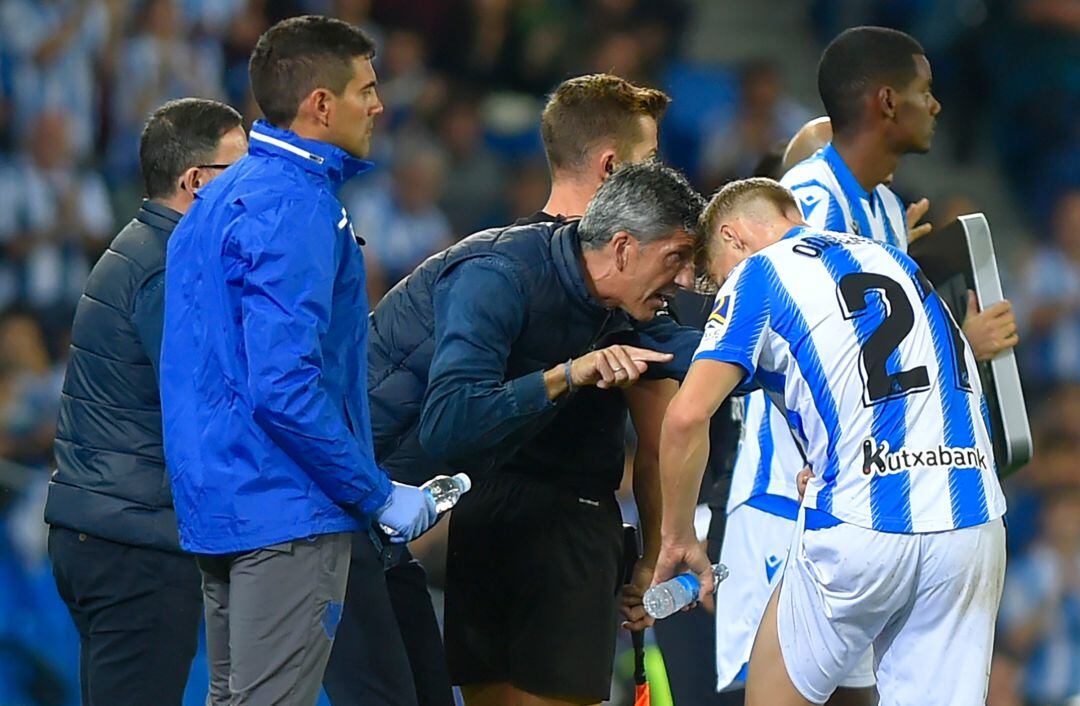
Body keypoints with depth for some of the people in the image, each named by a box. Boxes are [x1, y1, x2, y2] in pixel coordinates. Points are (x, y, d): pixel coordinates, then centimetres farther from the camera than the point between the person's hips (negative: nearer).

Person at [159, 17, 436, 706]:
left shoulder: (224, 197, 15)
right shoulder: (296, 209, -16)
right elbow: (286, 385, -25)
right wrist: (380, 495, -16)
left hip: (218, 510, 10)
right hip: (287, 517, -10)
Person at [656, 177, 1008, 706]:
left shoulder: (760, 273, 4)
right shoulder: (892, 257, 23)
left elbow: (687, 416, -7)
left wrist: (678, 537, 5)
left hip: (860, 525, -5)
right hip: (972, 522, 5)